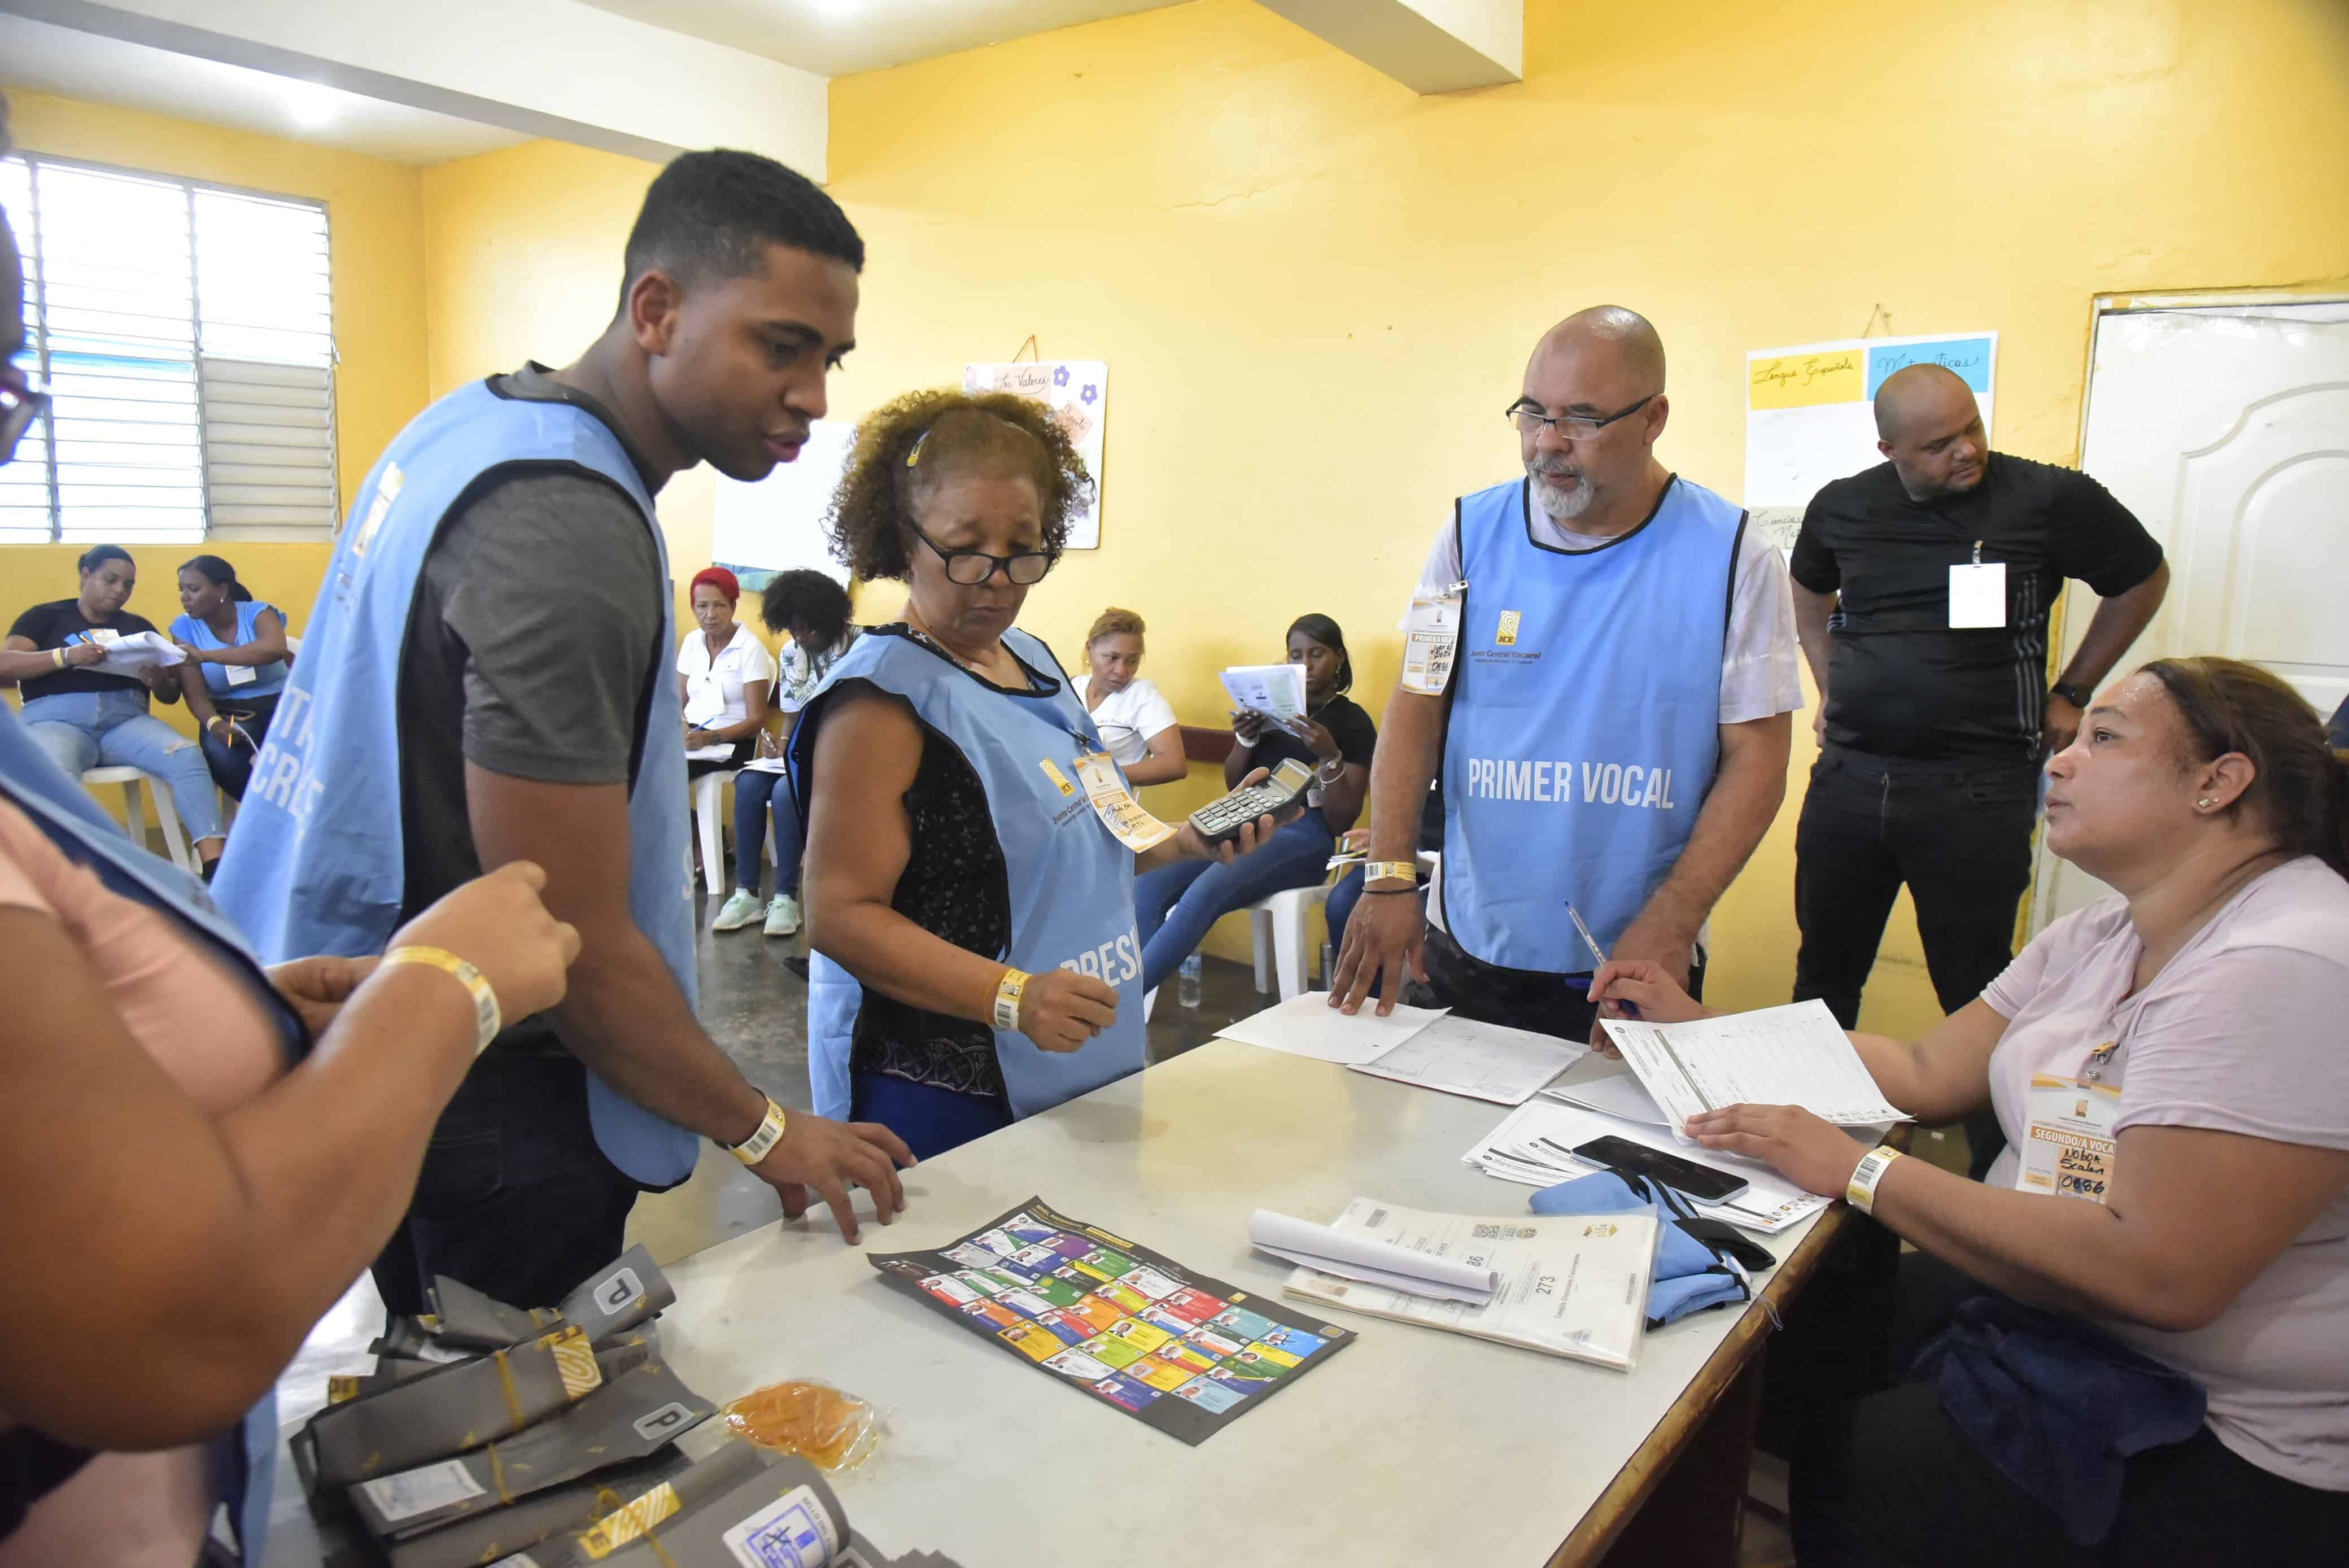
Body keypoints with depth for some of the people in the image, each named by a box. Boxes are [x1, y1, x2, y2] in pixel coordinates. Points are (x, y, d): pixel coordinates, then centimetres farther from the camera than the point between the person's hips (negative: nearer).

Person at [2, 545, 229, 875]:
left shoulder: (139, 627, 23)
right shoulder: (45, 616, 15)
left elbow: (172, 695, 18)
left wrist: (160, 683, -8)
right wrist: (67, 656, -17)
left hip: (127, 719, 2)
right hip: (57, 719, -2)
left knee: (188, 757, -30)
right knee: (54, 778, -39)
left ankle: (216, 868, -40)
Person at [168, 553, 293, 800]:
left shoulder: (257, 612, -5)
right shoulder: (185, 627, 1)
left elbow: (275, 649, -30)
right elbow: (195, 694, -6)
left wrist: (205, 655, -37)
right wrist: (213, 722, -29)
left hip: (280, 706, -2)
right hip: (229, 714, 2)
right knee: (219, 756, -32)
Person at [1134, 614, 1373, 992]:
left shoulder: (1354, 722, 3)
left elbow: (1341, 821, -2)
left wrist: (1330, 757, -17)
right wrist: (1245, 740, -1)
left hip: (1304, 835, -5)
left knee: (1205, 893, -33)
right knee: (1149, 884, -25)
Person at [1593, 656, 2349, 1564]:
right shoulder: (2104, 939, 5)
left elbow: (2157, 1273, -32)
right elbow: (1927, 1076, 6)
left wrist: (1861, 1174, -28)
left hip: (2234, 1451, -8)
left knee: (1842, 1471, -8)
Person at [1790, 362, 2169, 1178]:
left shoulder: (2050, 499, -5)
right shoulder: (1841, 507, 5)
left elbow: (2144, 579, 11)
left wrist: (2070, 695, 8)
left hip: (1976, 789, -3)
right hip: (1847, 778, 4)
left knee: (1976, 991, 3)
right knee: (1824, 976, 12)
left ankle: (1998, 1171, 17)